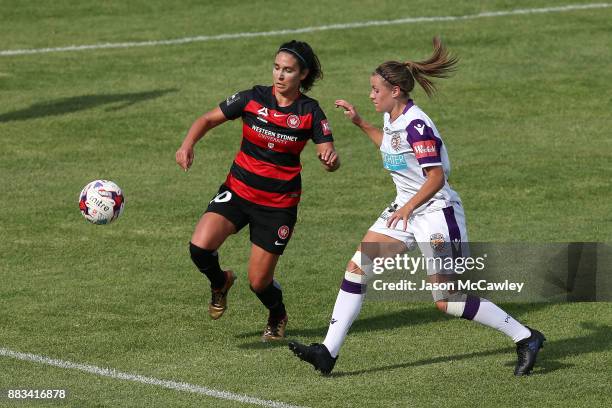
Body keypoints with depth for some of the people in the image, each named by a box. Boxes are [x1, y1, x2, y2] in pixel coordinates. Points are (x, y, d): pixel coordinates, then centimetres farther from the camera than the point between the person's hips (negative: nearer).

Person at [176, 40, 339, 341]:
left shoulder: (310, 112, -8)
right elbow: (208, 120, 0)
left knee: (259, 281, -1)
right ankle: (219, 283, 15)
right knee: (200, 246, -21)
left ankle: (278, 316, 36)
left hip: (279, 203, -1)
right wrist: (188, 144, -19)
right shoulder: (253, 98, -5)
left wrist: (330, 159, -36)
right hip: (238, 191, 1)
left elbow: (331, 161, -11)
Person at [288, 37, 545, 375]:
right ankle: (328, 352, -1)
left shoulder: (416, 125, -22)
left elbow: (436, 177, -26)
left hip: (436, 212, -9)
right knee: (357, 266, -2)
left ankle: (525, 338, 4)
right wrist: (359, 123, 24)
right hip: (406, 209, 9)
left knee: (446, 300, -8)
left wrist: (408, 207, -38)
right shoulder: (392, 118, 6)